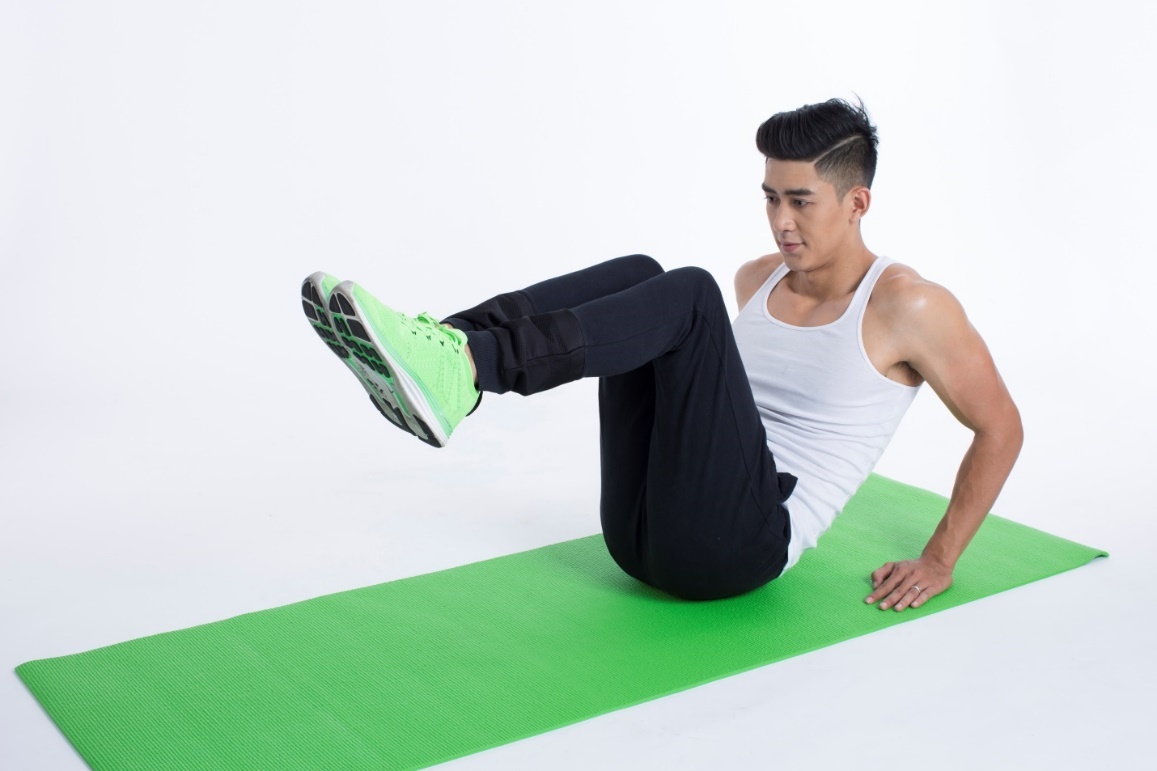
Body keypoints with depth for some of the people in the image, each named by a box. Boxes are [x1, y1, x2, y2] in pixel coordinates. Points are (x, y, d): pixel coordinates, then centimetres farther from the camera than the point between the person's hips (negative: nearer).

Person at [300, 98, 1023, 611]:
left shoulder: (907, 308, -2)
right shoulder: (757, 279, 17)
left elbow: (1000, 427, 2)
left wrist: (939, 562, 1)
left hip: (744, 542, -6)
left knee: (689, 296, -24)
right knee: (637, 274, -8)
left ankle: (462, 369, -42)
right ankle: (441, 347, -29)